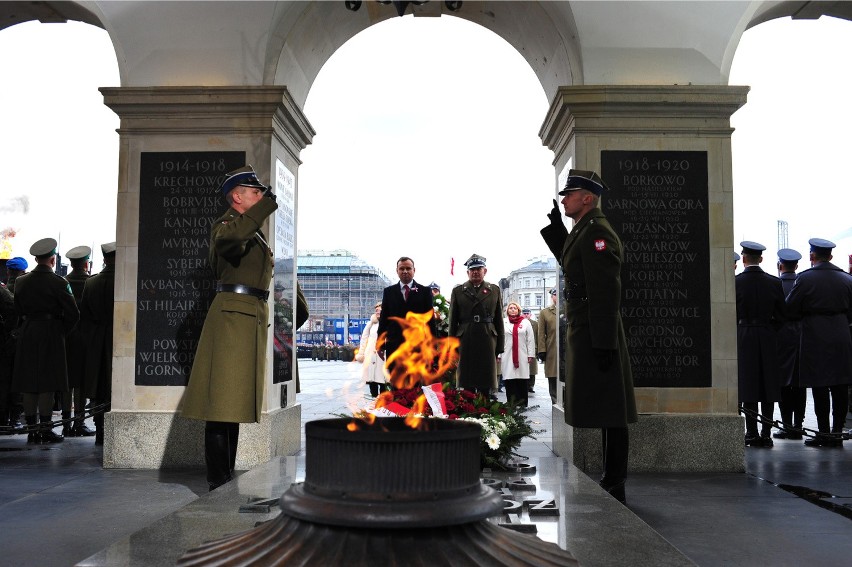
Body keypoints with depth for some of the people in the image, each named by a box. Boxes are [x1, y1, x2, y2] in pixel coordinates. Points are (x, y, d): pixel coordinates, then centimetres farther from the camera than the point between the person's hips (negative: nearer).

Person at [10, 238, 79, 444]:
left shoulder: (21, 282, 6)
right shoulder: (58, 282, -10)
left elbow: (17, 311, 10)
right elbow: (72, 313, -12)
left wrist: (24, 329, 17)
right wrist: (63, 332, 2)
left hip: (26, 335, 5)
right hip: (51, 334, -5)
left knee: (28, 385, 8)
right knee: (47, 385, -1)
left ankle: (31, 429, 13)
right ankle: (45, 429, 0)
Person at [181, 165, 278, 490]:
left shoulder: (255, 234, 22)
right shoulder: (226, 224, -6)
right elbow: (232, 235, -32)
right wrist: (269, 202, -30)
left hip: (251, 318, 10)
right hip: (231, 314, -10)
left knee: (234, 401, 12)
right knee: (222, 401, -8)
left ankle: (227, 478, 19)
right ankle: (218, 482, -5)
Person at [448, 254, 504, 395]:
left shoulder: (495, 290, 10)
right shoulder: (458, 291, 8)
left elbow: (499, 320, 8)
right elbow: (453, 321, 6)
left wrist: (499, 348, 4)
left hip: (488, 341, 1)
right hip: (465, 343, -1)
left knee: (486, 388, 3)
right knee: (467, 386, 2)